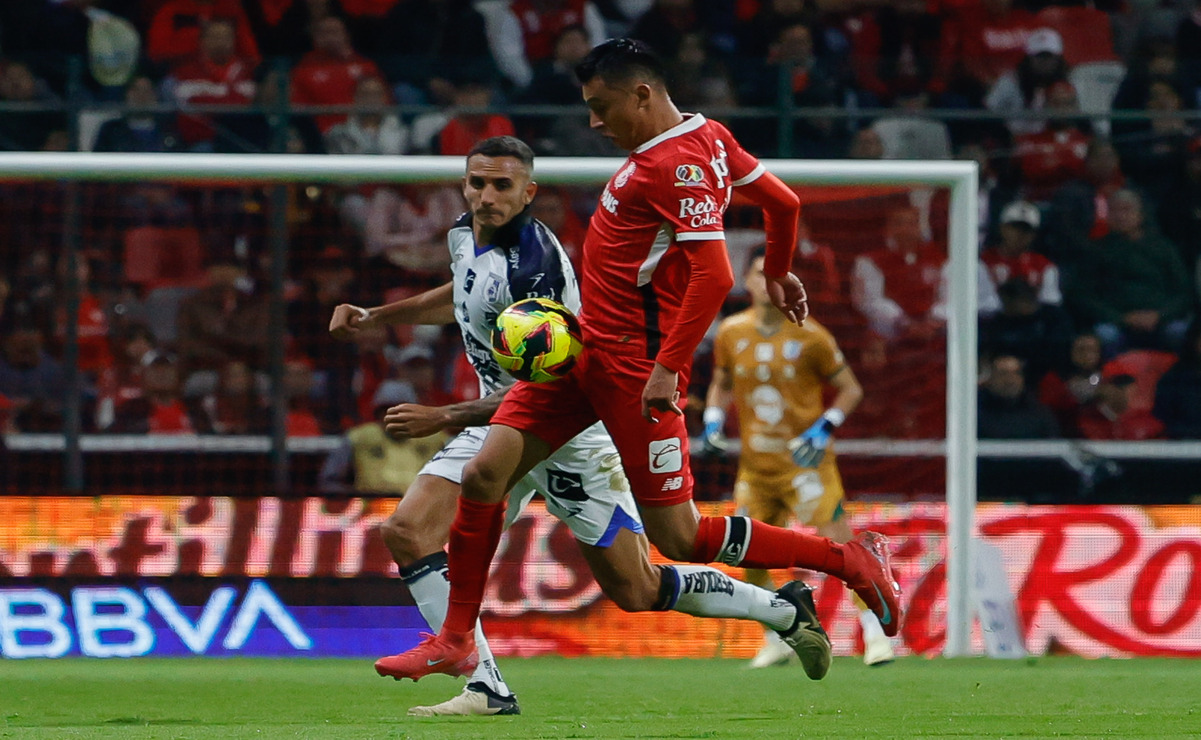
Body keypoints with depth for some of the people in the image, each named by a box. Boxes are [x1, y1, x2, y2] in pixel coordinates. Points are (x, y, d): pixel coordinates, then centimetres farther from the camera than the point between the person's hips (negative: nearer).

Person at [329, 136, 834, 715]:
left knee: (636, 591, -1)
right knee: (407, 532, -13)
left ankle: (785, 610, 20)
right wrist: (377, 317, 17)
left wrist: (442, 419, -28)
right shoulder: (466, 234, 0)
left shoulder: (533, 267, -26)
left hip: (570, 433, -8)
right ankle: (487, 688, -13)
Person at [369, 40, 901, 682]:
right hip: (586, 346, 10)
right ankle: (455, 641, 10)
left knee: (680, 539, -6)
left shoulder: (678, 165, -20)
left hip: (633, 364, -10)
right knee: (483, 476, 1)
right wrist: (777, 273, 38)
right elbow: (784, 202, 20)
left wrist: (668, 369, -29)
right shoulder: (707, 137, 9)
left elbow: (714, 274, -28)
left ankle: (850, 559, 5)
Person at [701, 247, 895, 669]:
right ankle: (778, 641, 21)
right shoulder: (731, 333, 1)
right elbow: (721, 384, 18)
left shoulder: (808, 336, -10)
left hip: (804, 460, -4)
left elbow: (850, 389, -1)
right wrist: (713, 420, -1)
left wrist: (824, 429, -15)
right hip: (755, 466, 4)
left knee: (841, 546, -13)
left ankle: (875, 634, -3)